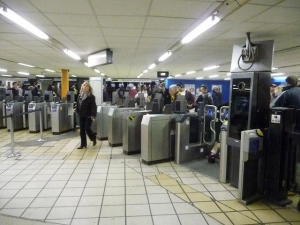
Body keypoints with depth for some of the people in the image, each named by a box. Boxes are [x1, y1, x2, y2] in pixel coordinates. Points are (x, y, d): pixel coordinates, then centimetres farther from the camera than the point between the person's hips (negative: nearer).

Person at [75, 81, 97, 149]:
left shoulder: (91, 96, -11)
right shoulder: (80, 95, 8)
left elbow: (93, 106, -15)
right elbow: (78, 104, 16)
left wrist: (93, 115, -23)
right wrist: (76, 109, -4)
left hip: (88, 115, -6)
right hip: (81, 115, 6)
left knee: (87, 128, -7)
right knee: (82, 130, 8)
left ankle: (94, 139, 20)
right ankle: (83, 144, 17)